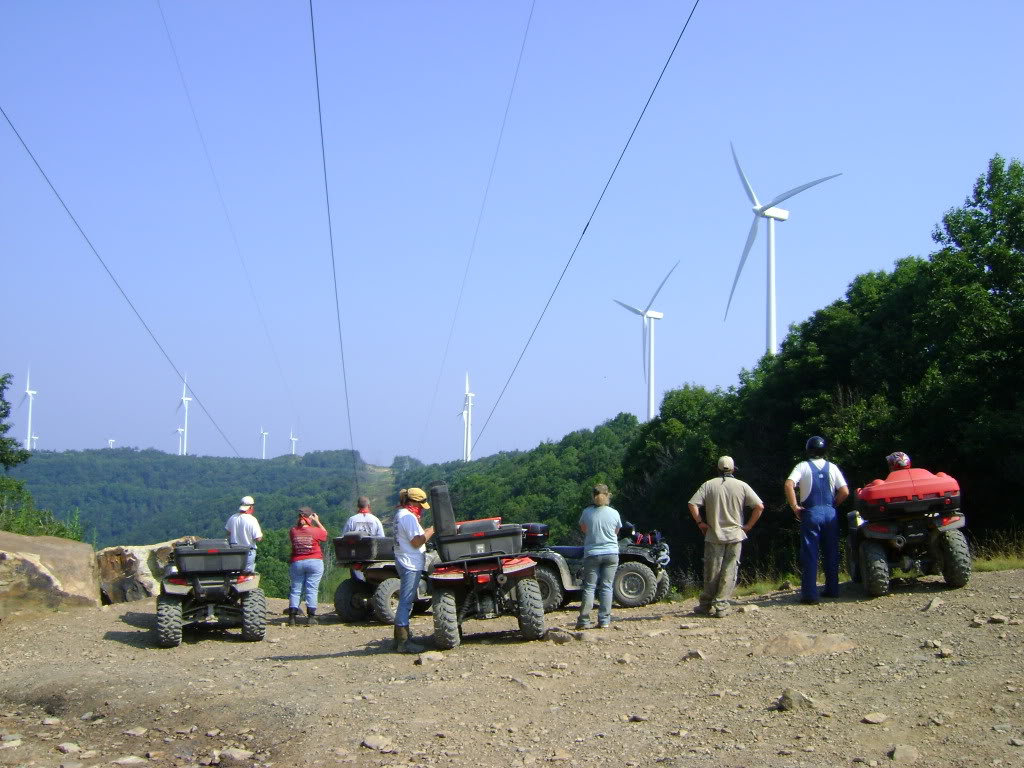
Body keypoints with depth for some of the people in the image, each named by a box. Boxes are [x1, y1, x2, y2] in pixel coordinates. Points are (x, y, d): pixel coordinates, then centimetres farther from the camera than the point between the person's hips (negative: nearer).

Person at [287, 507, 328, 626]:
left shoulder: (293, 532, -2)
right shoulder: (315, 531, -7)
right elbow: (325, 533, 13)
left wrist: (298, 522, 16)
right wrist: (317, 521, 19)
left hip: (296, 563, 2)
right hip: (314, 563, -2)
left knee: (295, 590, 7)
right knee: (311, 590, 0)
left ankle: (292, 617, 3)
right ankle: (310, 618, -2)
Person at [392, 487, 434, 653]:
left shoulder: (400, 514, 15)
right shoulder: (408, 517, -17)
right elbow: (416, 542, -21)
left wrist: (426, 531, 10)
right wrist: (432, 530, -15)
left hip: (405, 563, 11)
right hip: (411, 564, -11)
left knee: (405, 601, 17)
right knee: (406, 601, -9)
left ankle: (400, 638, 24)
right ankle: (403, 642, -8)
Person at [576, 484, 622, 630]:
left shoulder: (587, 512, -5)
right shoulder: (614, 513, -2)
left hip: (592, 554, -1)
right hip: (611, 554, 1)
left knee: (589, 587, 3)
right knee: (606, 587, 4)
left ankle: (584, 621, -1)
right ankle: (604, 620, 2)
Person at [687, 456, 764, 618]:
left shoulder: (709, 485, 1)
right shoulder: (741, 486, 1)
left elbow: (692, 504, -8)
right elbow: (759, 506, -4)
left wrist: (700, 523, 2)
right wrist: (748, 526, 4)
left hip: (713, 536, 0)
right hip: (735, 535, 0)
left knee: (711, 572, 7)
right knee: (729, 571, 3)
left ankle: (707, 605, 15)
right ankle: (721, 605, -1)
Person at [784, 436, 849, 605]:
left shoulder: (803, 466, -1)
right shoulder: (832, 467, 6)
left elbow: (788, 485, -17)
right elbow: (845, 492, 0)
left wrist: (794, 506, -9)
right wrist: (832, 505, 12)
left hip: (811, 513, -3)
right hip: (830, 513, 3)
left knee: (810, 554, -1)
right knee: (831, 553, 13)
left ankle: (810, 594, -5)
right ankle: (832, 589, 18)